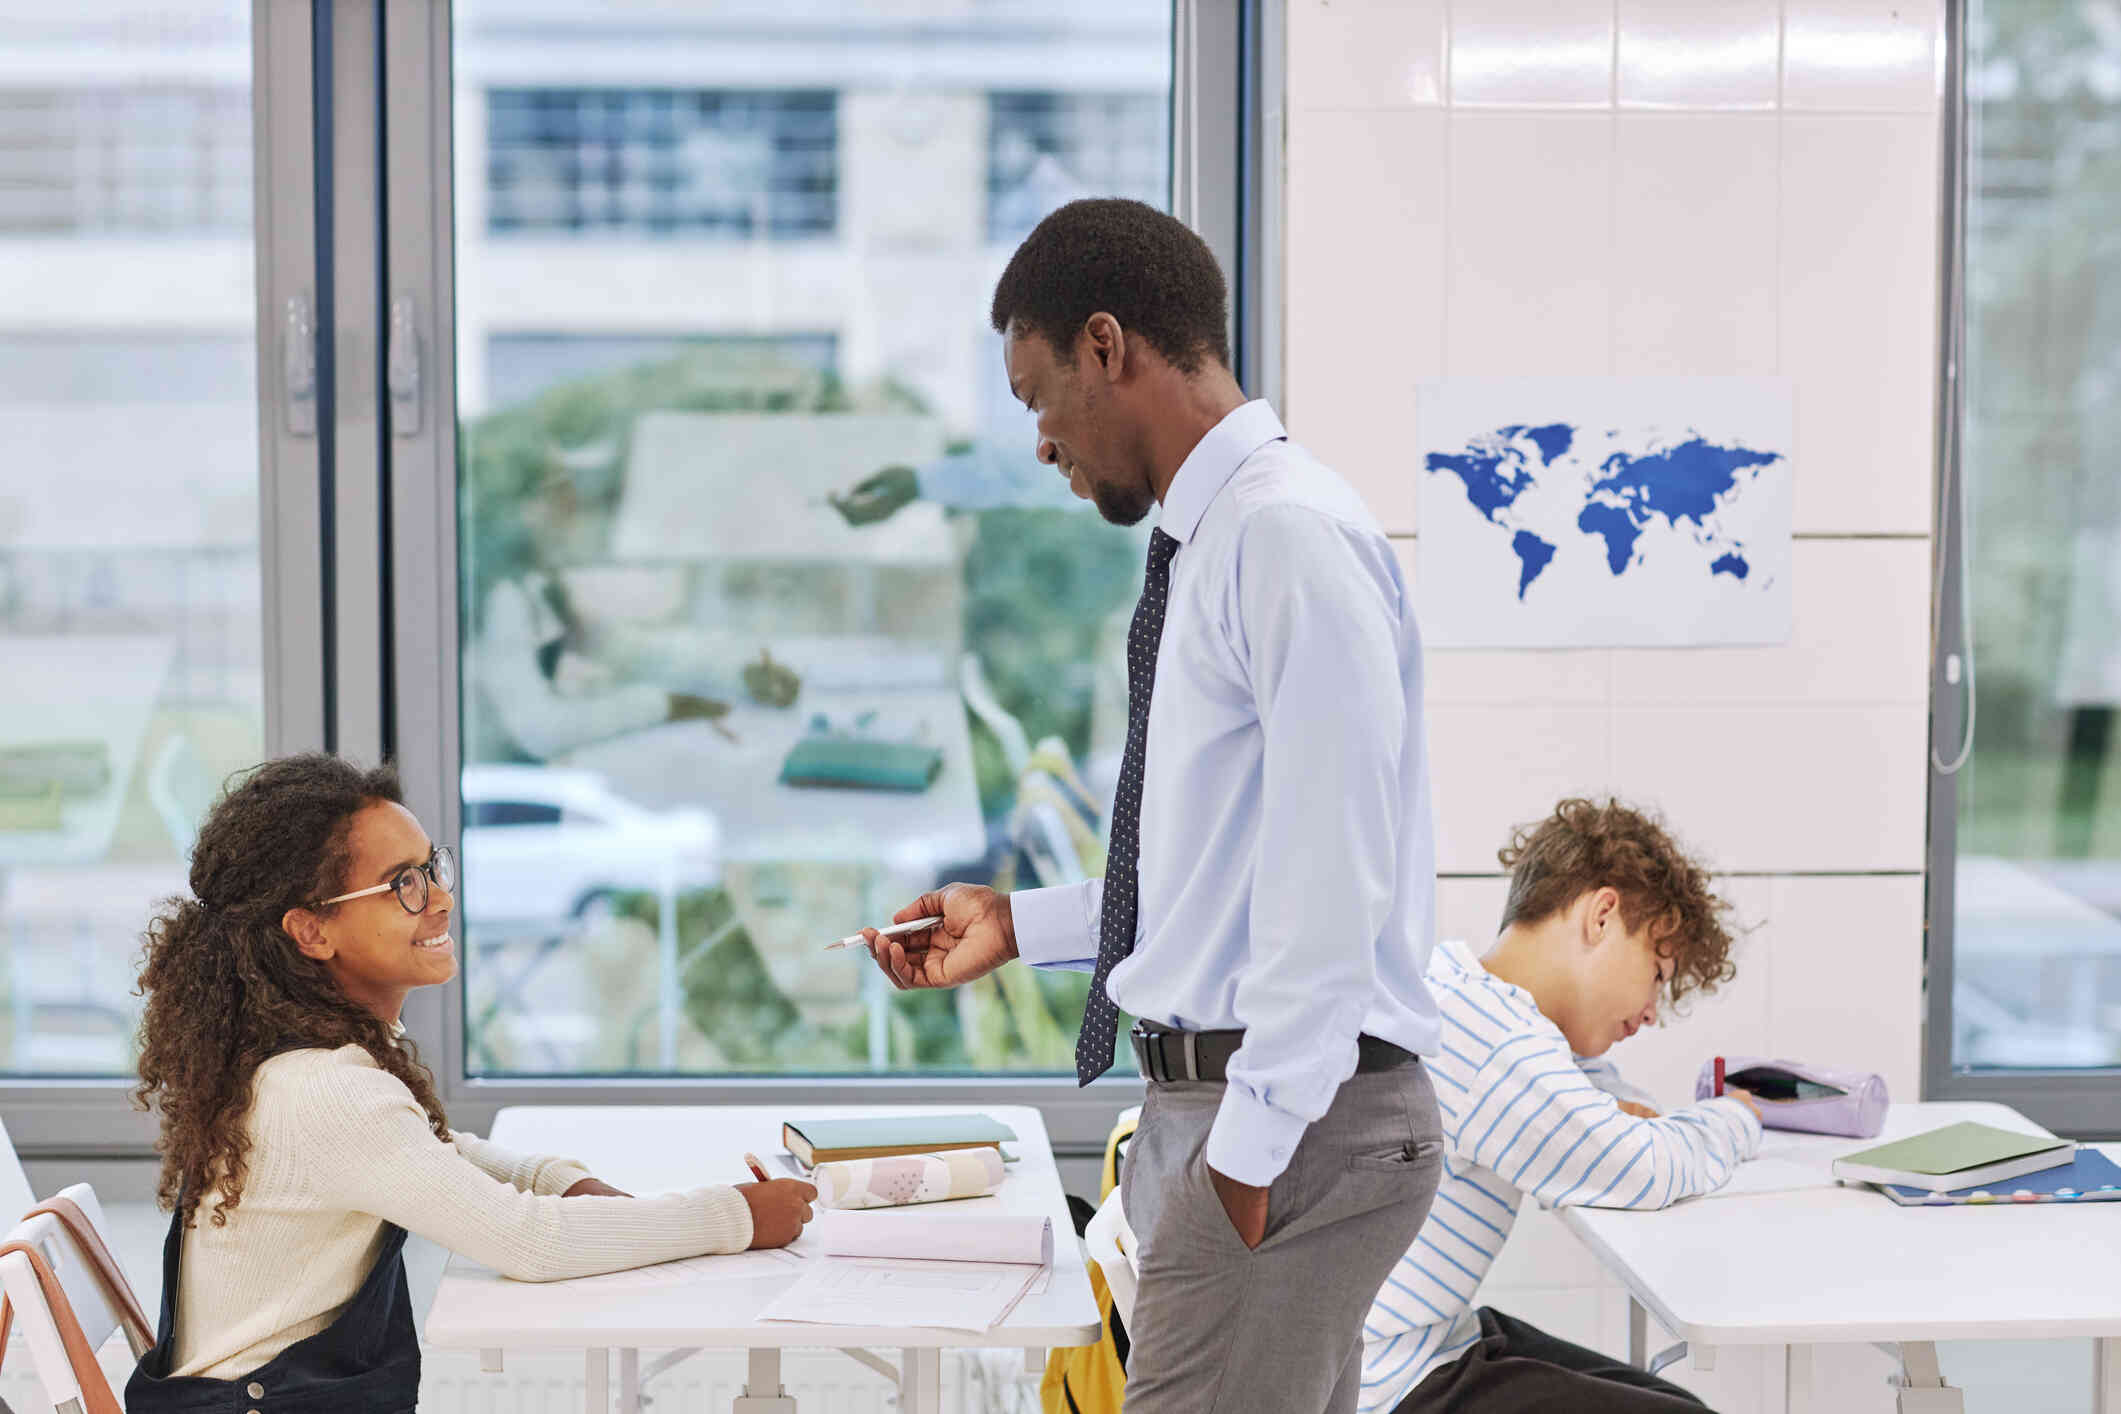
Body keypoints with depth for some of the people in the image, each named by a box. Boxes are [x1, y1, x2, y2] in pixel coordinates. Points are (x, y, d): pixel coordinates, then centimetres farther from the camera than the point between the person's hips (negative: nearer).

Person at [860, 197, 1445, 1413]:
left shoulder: (1290, 535, -15)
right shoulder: (1212, 544, 15)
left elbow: (1326, 875, -20)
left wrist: (1255, 1140, -20)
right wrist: (1022, 927, 20)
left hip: (1291, 1122, -10)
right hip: (1222, 1098, 10)